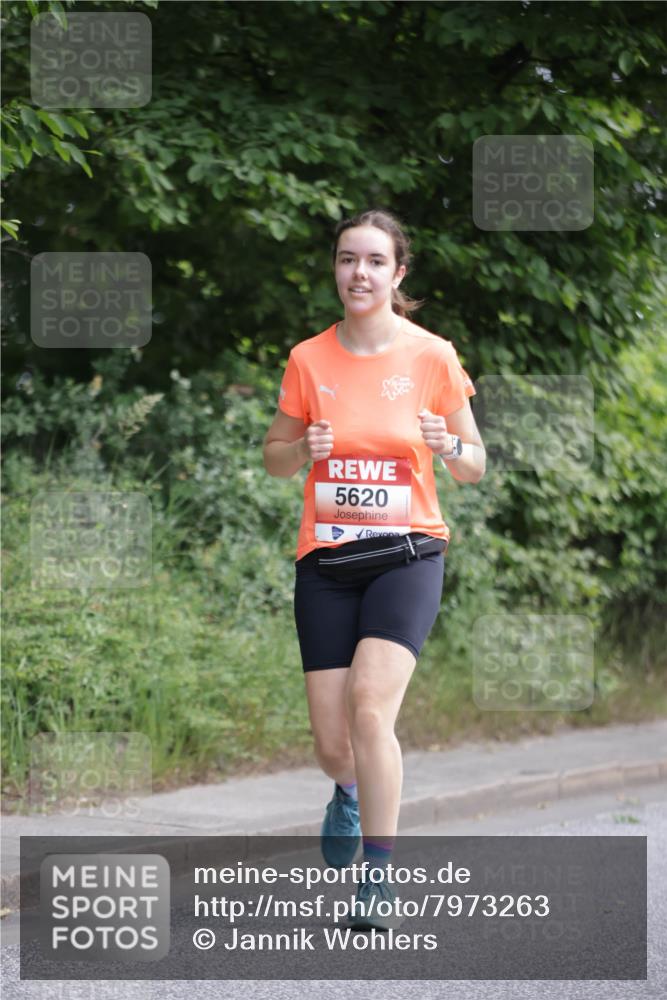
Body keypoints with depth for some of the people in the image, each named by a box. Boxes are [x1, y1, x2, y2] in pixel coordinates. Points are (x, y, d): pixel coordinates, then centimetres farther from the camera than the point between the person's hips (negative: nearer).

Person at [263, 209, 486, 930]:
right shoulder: (309, 360, 3)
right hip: (325, 559, 2)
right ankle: (350, 791, 39)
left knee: (370, 706, -23)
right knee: (332, 744, 0)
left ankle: (376, 881, -13)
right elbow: (273, 455, 13)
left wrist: (449, 447, -17)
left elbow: (474, 468, 6)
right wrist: (304, 449, -10)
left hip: (406, 552, -2)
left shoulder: (433, 357, -1)